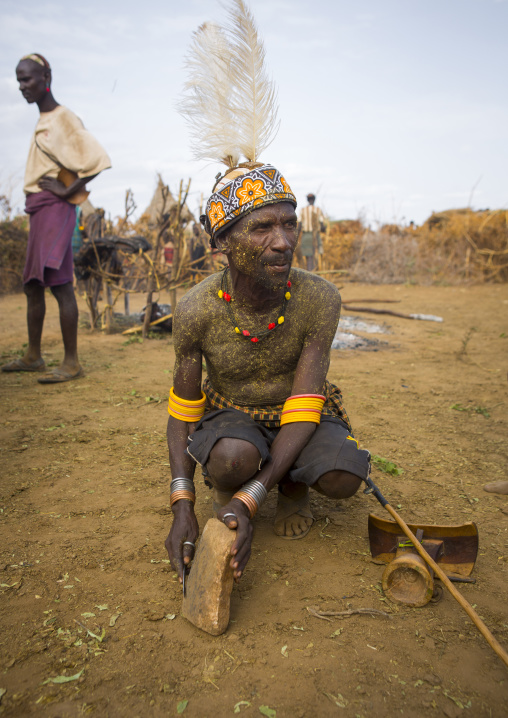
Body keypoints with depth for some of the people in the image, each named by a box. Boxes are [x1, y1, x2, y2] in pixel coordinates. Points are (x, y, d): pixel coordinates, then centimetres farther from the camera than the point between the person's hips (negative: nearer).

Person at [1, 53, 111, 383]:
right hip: (39, 210, 10)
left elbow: (97, 159, -20)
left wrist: (67, 191, -16)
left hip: (54, 210, -10)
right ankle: (33, 356, 21)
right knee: (32, 284, 11)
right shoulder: (43, 122, 19)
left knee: (59, 282, -14)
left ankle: (72, 362, -11)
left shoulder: (63, 118, -8)